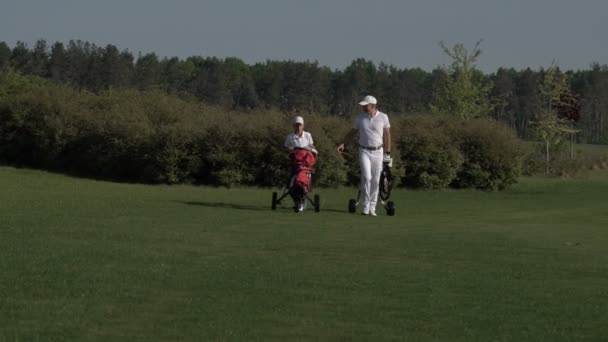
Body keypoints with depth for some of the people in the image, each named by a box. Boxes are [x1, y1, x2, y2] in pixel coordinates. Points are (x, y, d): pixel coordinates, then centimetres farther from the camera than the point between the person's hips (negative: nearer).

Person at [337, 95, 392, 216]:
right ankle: (366, 206, -8)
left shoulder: (383, 117, -3)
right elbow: (352, 132, 13)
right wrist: (343, 143, 3)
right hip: (364, 151, 0)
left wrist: (387, 153, -1)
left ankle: (372, 207, 9)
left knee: (375, 180, 2)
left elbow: (387, 135, 1)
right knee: (366, 177, -13)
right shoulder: (360, 118, 1)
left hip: (378, 152, 0)